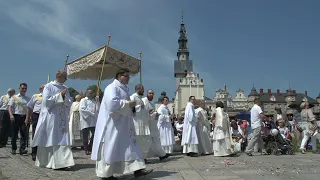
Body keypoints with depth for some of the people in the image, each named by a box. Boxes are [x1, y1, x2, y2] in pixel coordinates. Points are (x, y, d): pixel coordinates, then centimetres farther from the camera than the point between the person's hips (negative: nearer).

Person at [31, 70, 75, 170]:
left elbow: (69, 103, 9)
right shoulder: (49, 86, -3)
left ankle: (62, 162, -1)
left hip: (62, 119, 5)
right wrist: (59, 95, -14)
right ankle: (45, 161, 11)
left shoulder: (65, 88, 12)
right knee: (50, 140, 1)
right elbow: (46, 101, -13)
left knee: (62, 140, -1)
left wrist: (64, 97, -9)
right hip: (51, 117, -5)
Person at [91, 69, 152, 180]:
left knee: (129, 146, 5)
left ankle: (137, 169, 5)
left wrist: (131, 105, 6)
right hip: (112, 124, -10)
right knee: (110, 148, -2)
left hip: (123, 124, 10)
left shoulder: (124, 88, 16)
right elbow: (112, 103, -27)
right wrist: (128, 104, -19)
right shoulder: (112, 87, -12)